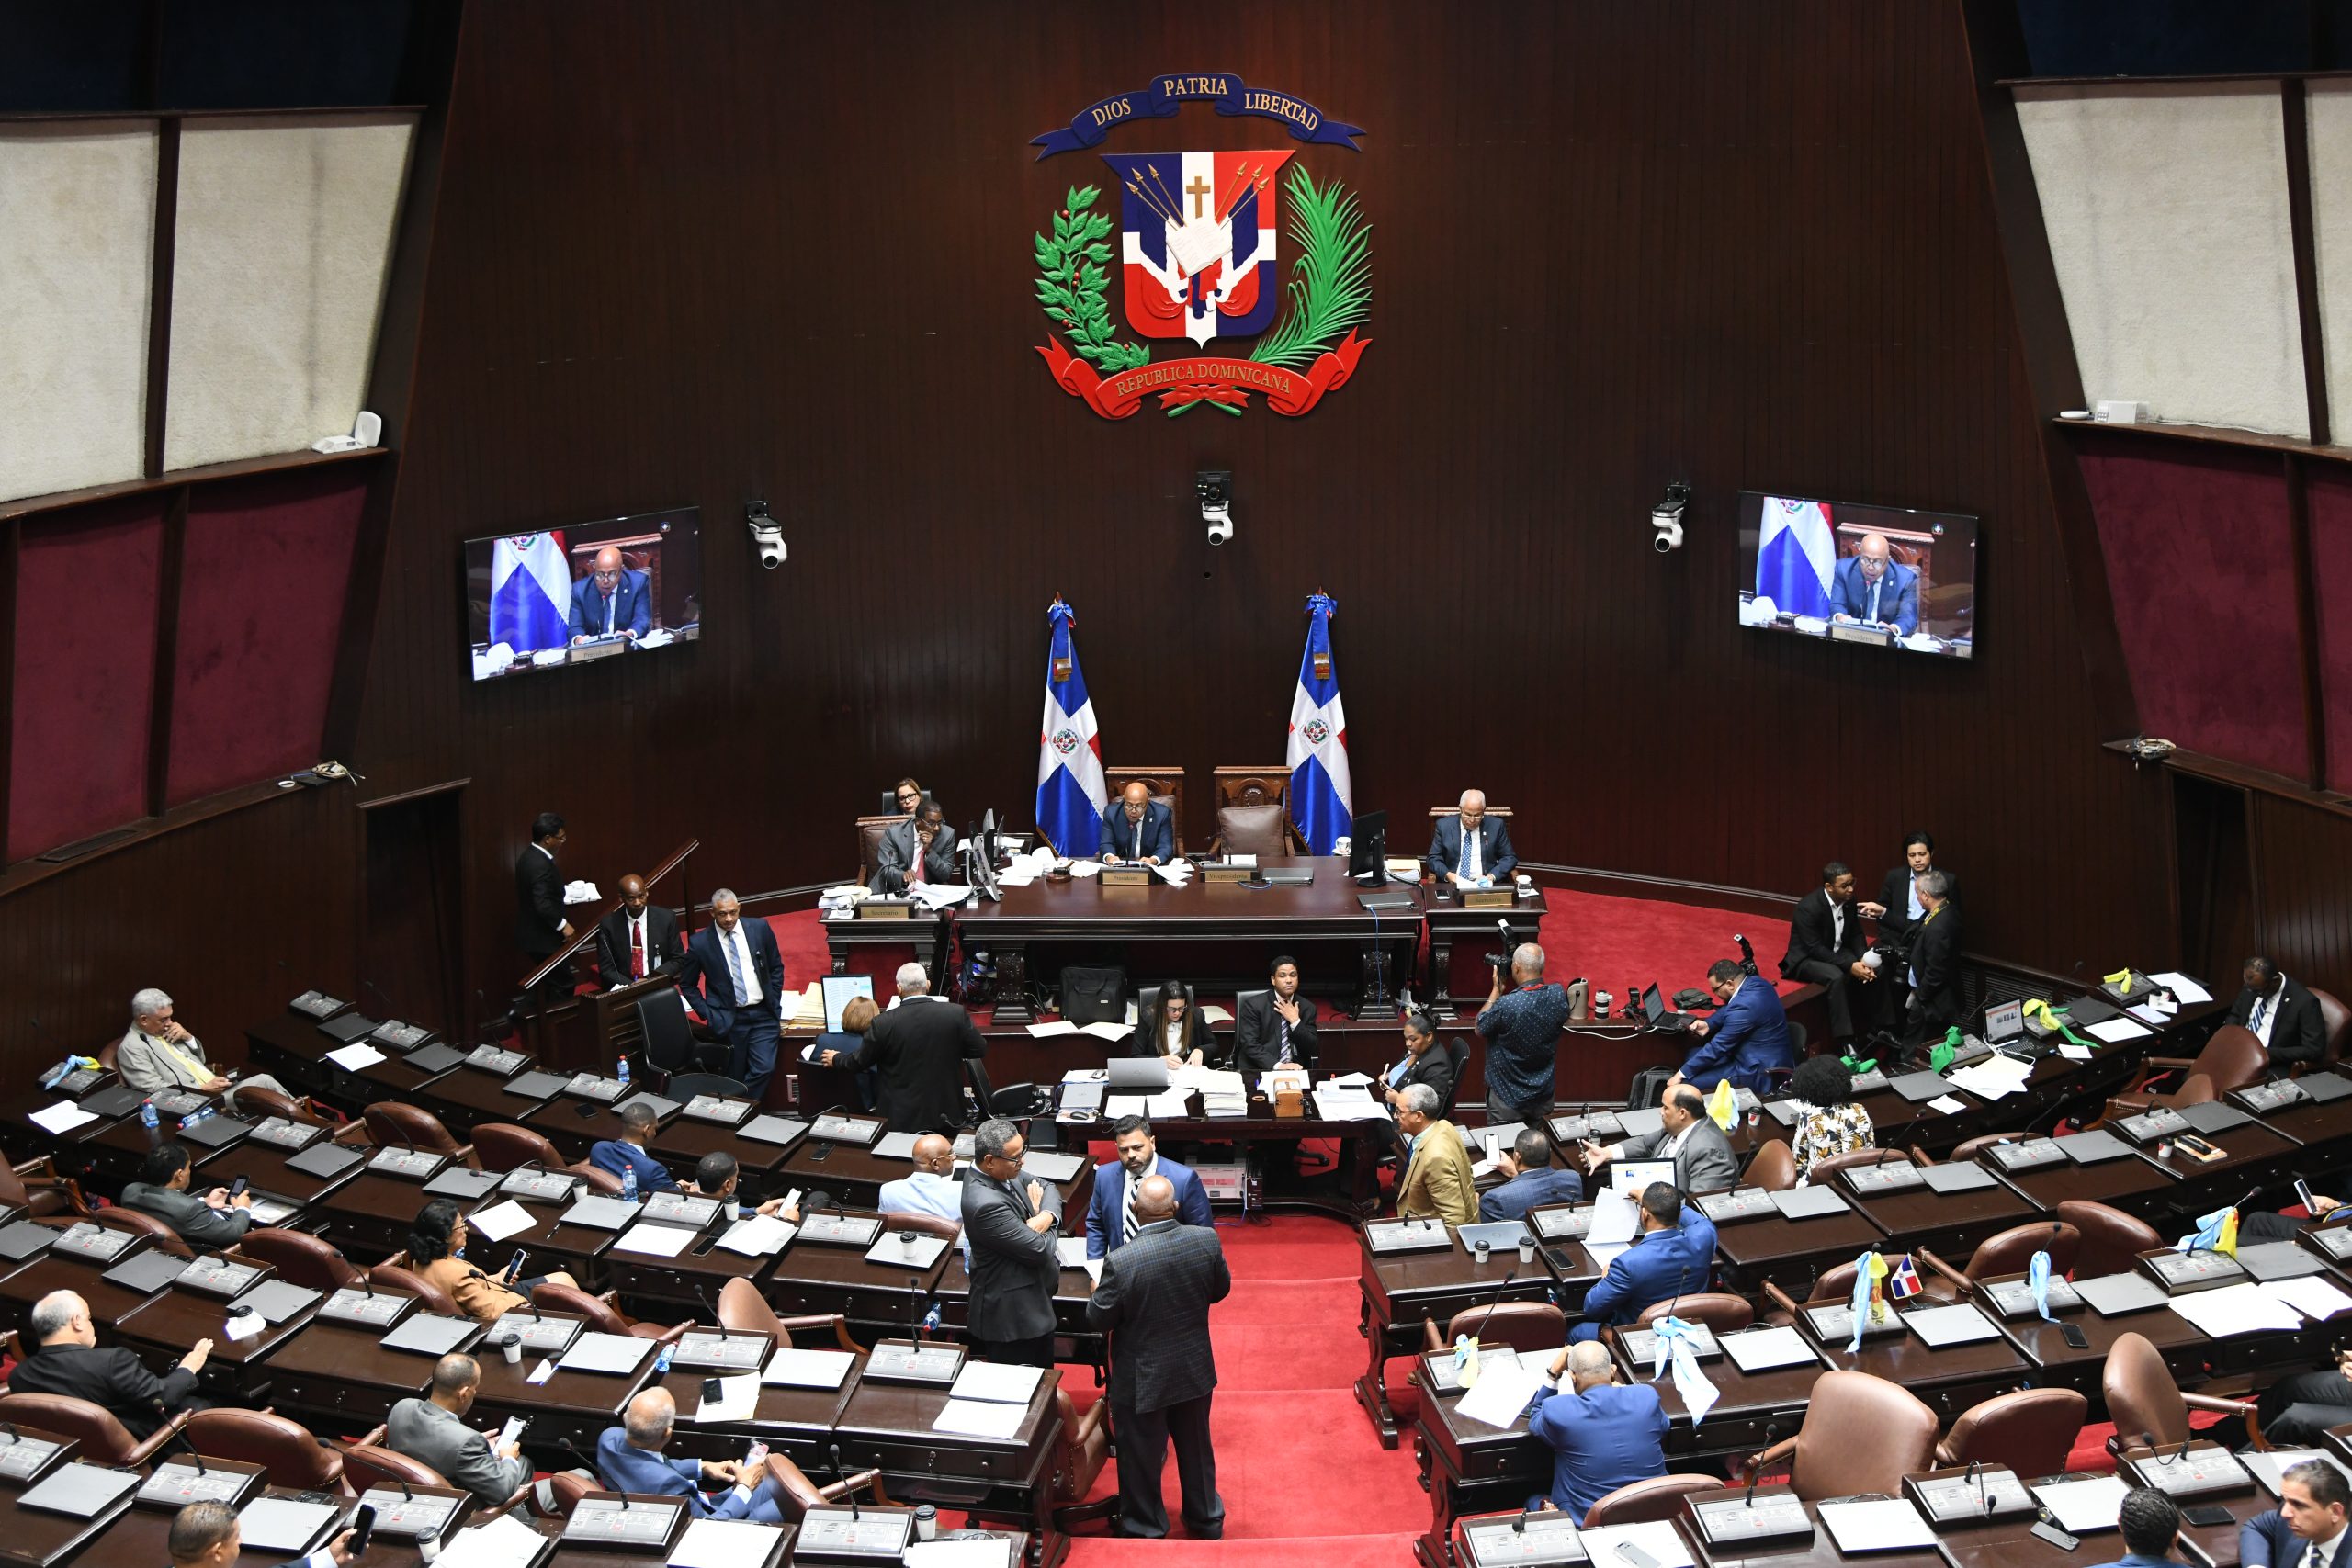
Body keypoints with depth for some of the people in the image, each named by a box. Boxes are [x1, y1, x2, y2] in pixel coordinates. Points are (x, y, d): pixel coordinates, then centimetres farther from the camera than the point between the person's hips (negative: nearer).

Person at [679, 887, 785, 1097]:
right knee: (734, 1077, 2)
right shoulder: (700, 943, -6)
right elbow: (687, 984, 6)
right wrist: (707, 1013, -2)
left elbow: (776, 967, 12)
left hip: (763, 1015, 2)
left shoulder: (760, 929, 0)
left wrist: (774, 1000, 6)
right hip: (728, 1019, -1)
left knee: (765, 1068, -12)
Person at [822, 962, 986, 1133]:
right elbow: (979, 1050, 1)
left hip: (901, 1118, -1)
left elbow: (860, 1061, 0)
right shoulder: (956, 1014, -11)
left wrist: (836, 1059, 21)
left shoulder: (884, 1023, -14)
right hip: (947, 1113, 2)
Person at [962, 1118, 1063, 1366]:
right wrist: (1036, 1214, -7)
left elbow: (1048, 1190, 9)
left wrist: (1046, 1217, -13)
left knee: (1043, 1377, 22)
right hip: (1013, 1316, -10)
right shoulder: (986, 1204, -32)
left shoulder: (1003, 1172, -4)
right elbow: (1040, 1250, -26)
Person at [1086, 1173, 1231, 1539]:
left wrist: (1097, 1290, 3)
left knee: (1142, 1456, 18)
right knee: (1196, 1447, 25)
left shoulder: (1121, 1261, -30)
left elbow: (1098, 1319, -16)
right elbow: (1221, 1289, 0)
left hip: (1142, 1378, -4)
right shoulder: (1207, 1240, -18)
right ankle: (1206, 1520, 44)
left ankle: (1145, 1529, 36)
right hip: (1195, 1369, 4)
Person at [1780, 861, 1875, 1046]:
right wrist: (1849, 966, -31)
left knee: (1875, 970, -12)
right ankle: (1845, 1041, -32)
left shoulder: (1848, 901, -5)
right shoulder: (1809, 907, -27)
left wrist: (1863, 960, -13)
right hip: (1806, 959, -7)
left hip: (1836, 953, 7)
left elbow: (1856, 934, 6)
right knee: (1836, 977, -35)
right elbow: (1815, 949, -27)